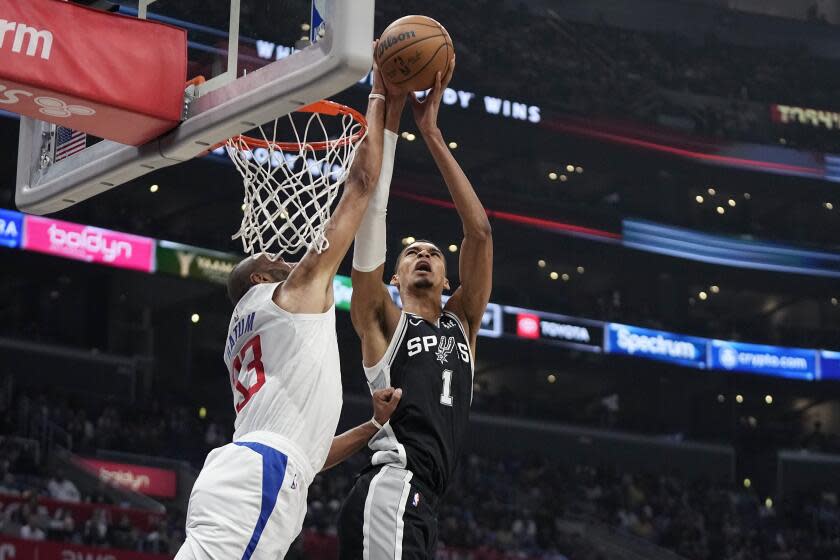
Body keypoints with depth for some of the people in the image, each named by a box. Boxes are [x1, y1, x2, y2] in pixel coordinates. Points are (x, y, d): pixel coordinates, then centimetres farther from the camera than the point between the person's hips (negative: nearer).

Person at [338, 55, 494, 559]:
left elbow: (479, 231, 15)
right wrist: (389, 116, 1)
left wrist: (432, 133, 13)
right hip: (391, 494, -7)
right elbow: (370, 211, 3)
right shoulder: (381, 321, 11)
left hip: (419, 504, 7)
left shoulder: (462, 325, 24)